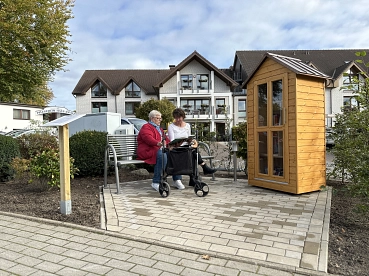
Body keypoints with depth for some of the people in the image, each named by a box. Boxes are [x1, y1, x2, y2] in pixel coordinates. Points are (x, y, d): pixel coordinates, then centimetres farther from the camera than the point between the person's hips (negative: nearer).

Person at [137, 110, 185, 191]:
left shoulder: (159, 128, 31)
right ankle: (156, 182, -32)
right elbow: (148, 138, -19)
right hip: (148, 150, -8)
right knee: (162, 154, -37)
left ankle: (177, 180, -18)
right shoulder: (146, 127, 2)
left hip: (160, 149, 8)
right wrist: (158, 143, -39)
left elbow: (165, 139, 25)